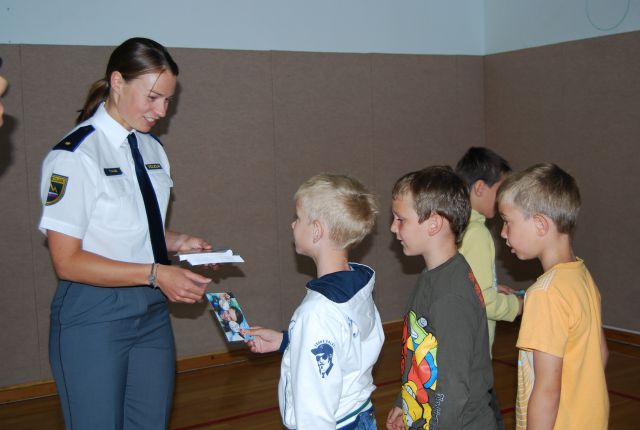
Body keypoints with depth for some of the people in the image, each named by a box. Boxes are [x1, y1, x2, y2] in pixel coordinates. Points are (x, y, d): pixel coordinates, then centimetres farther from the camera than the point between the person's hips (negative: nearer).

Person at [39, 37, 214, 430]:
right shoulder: (74, 156, -16)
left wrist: (176, 242, -2)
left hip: (152, 310, 7)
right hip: (93, 316, -7)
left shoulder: (152, 148, 7)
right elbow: (67, 261, -19)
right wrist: (156, 273, -23)